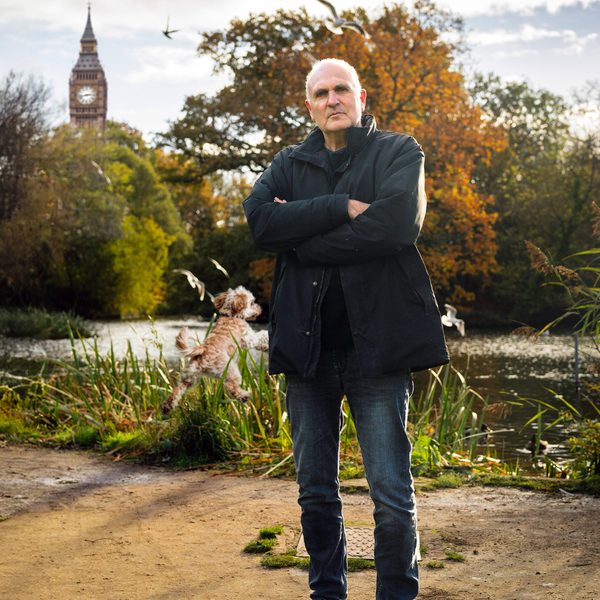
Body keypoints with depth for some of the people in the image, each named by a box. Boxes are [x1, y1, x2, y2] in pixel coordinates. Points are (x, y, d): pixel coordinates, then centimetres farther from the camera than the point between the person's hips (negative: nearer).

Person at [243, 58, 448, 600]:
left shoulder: (399, 152, 4)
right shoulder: (290, 163, 14)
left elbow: (397, 224, -15)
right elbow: (259, 219, -5)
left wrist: (303, 239, -8)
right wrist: (343, 207, -14)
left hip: (377, 343, -3)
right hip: (306, 346, 4)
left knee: (392, 494, -4)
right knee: (316, 494, 12)